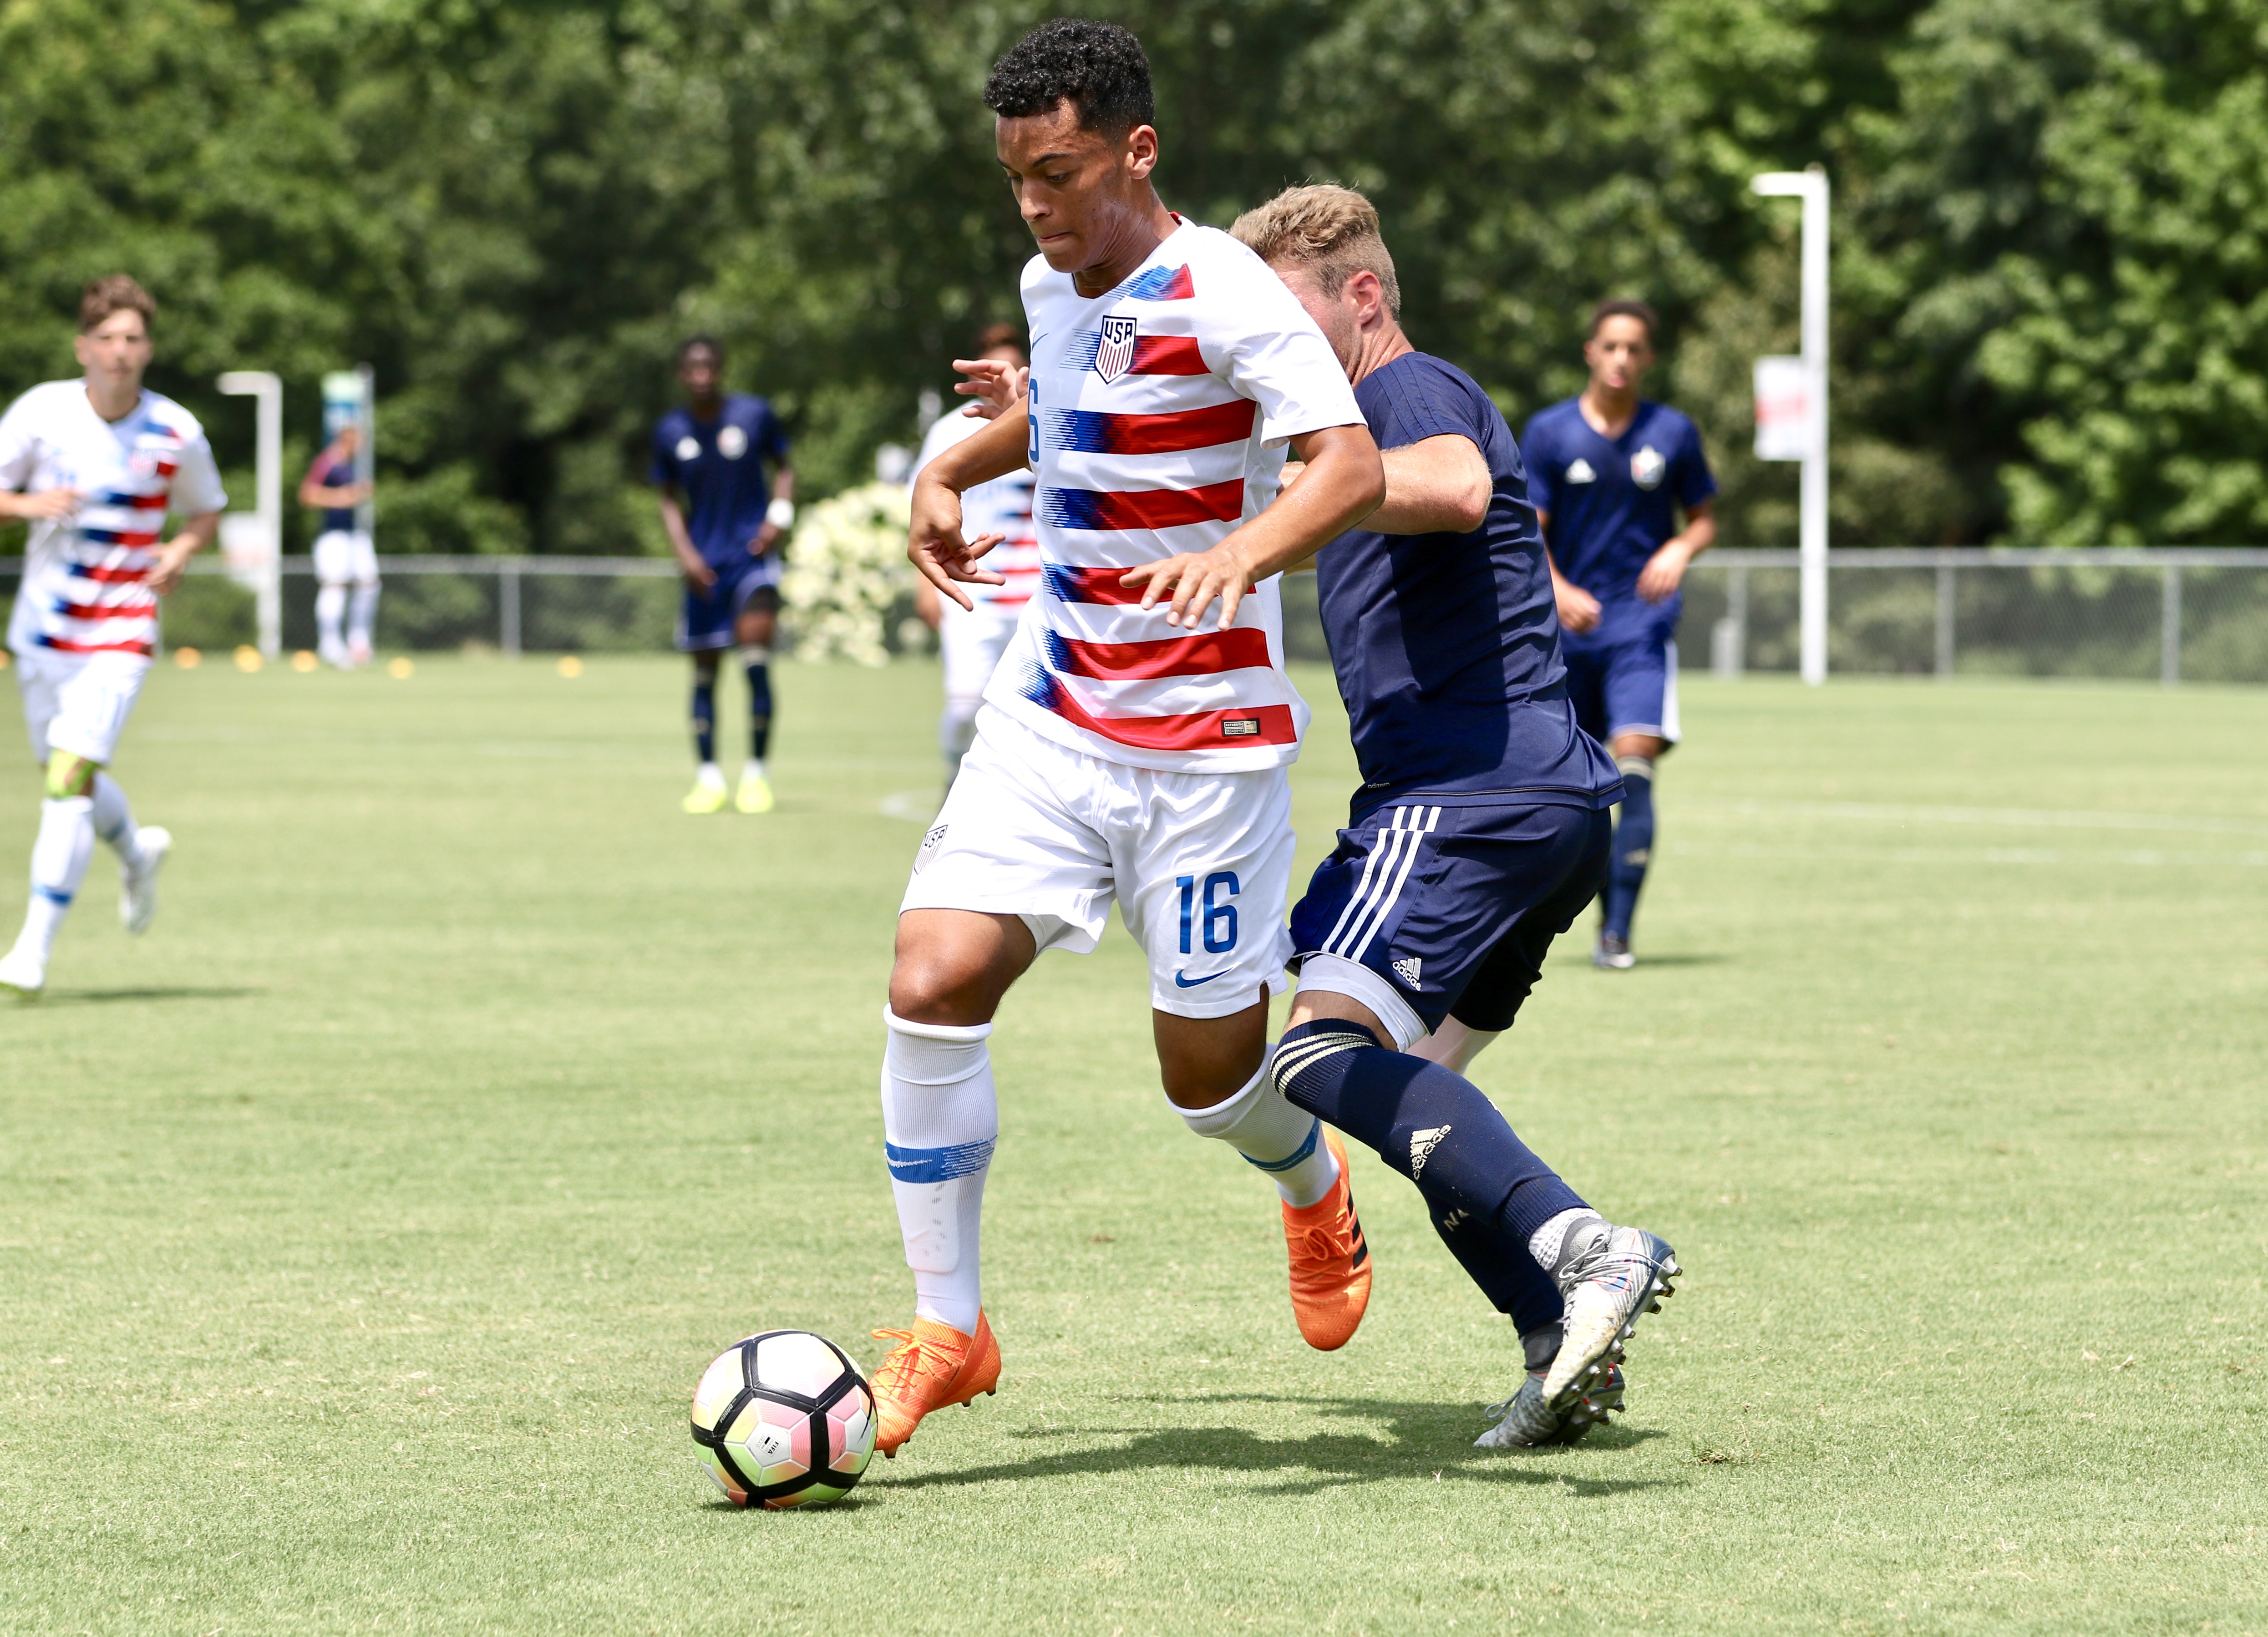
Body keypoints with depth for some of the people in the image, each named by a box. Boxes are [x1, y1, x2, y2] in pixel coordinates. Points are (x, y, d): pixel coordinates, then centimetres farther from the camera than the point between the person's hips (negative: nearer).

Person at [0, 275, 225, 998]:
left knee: (72, 773, -17)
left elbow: (208, 512, 10)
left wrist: (182, 549, -11)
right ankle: (136, 852, 50)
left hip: (119, 633, -3)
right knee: (62, 774, 16)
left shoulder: (175, 434, -7)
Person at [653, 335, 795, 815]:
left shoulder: (755, 415, -1)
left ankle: (756, 772, -8)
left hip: (753, 553, -2)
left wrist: (780, 515, -5)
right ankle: (709, 777, 16)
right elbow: (669, 500, 11)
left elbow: (784, 467, 12)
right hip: (705, 565, 2)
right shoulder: (670, 433, 2)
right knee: (704, 672, 4)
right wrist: (686, 554, -2)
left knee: (756, 654, -18)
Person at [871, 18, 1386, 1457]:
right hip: (1050, 716, 6)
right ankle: (948, 1331, -2)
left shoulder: (1225, 298, -16)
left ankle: (1315, 1186, 41)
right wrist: (949, 474, 18)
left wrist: (1239, 560, -47)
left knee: (1208, 1076, 4)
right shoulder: (1052, 285, 7)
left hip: (1207, 736, -5)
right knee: (935, 980, -14)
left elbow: (1353, 466, -30)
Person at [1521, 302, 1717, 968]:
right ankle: (1608, 905, 30)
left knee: (1635, 762, -17)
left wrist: (1681, 550, -10)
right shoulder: (1549, 432, 1)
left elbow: (1704, 518, 12)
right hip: (1568, 627, 1)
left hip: (1642, 623, -1)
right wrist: (1558, 590, -19)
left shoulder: (1673, 433, 3)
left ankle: (1617, 933, -18)